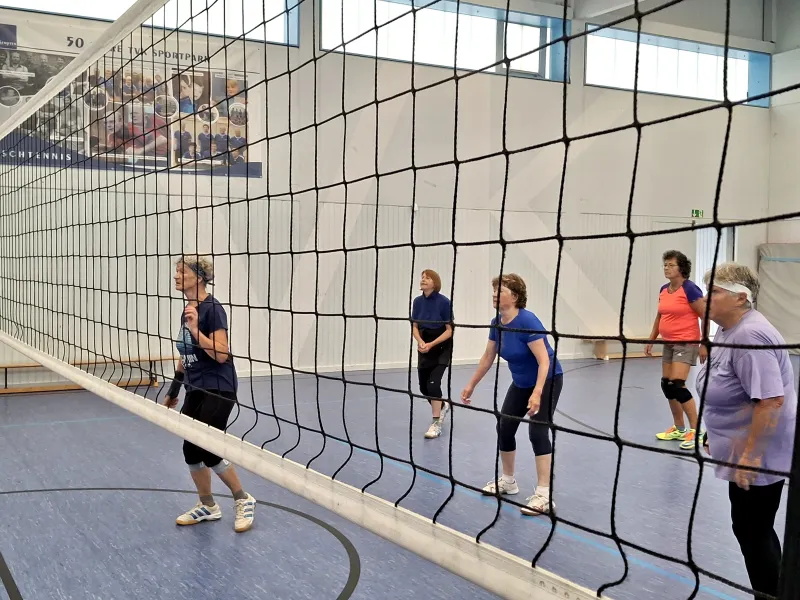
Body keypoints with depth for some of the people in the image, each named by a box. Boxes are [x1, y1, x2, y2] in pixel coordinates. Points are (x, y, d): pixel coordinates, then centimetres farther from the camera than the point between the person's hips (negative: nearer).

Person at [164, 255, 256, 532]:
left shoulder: (212, 308, -14)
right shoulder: (187, 311, 10)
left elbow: (222, 355, -22)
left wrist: (196, 329, -27)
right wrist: (173, 391, 23)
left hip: (218, 391, -8)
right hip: (196, 391, 8)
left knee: (206, 450, -10)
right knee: (191, 450, 7)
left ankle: (243, 500, 10)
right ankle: (207, 506, 25)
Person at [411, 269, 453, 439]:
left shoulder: (444, 301, -17)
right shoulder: (418, 301, -2)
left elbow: (449, 330, -15)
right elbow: (415, 326, 3)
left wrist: (431, 344, -24)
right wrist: (420, 342, -17)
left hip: (441, 347, -5)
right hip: (424, 346, 5)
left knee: (433, 382, -17)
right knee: (424, 386, 9)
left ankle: (436, 424, -7)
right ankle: (442, 406, 40)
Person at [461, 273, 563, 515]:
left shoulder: (527, 321, -29)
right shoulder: (497, 324, -6)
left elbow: (544, 361, -31)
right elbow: (488, 357, 8)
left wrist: (537, 393, -41)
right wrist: (471, 385, 13)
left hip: (547, 380, -8)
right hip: (521, 383, 8)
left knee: (537, 432, -16)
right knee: (504, 428, 6)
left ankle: (544, 496, -13)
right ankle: (507, 482, 25)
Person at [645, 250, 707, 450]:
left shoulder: (689, 289, -14)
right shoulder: (663, 290, 8)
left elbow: (706, 316, -14)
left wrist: (704, 345, -15)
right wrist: (651, 340, 18)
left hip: (686, 343, -8)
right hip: (668, 343, 8)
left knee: (677, 384, -15)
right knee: (666, 385, 9)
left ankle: (696, 430, -5)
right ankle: (679, 429, 23)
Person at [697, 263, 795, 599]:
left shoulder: (749, 336, -25)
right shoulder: (728, 330, 7)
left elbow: (771, 400, -30)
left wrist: (750, 455, -26)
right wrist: (715, 434, 24)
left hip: (759, 455, -10)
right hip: (746, 450, 10)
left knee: (753, 530, 1)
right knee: (752, 528, 19)